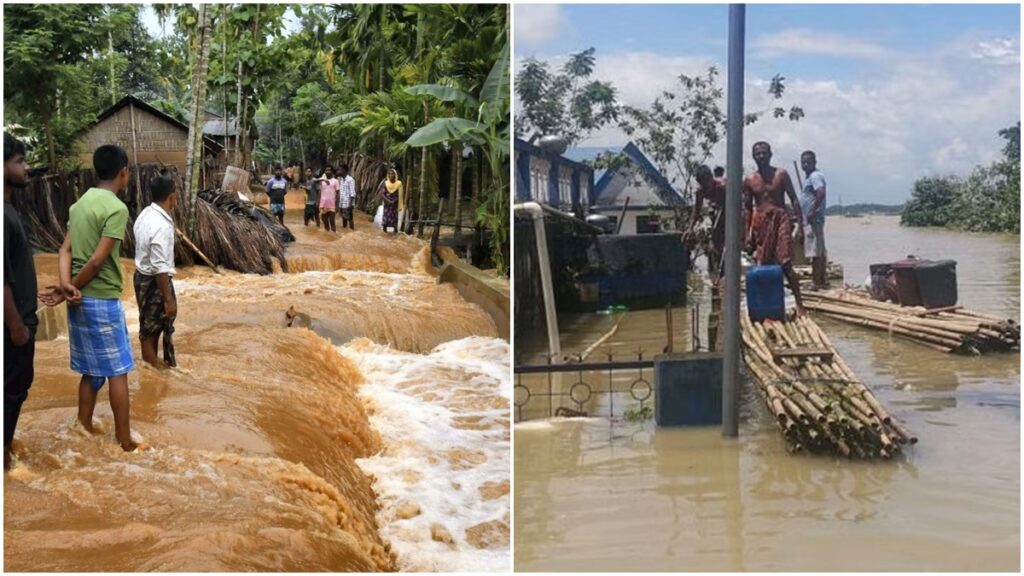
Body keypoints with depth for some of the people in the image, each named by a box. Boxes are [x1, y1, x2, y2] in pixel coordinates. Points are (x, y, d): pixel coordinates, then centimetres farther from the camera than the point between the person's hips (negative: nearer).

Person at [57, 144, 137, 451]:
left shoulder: (81, 203, 11)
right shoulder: (117, 208, -15)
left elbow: (66, 249, 3)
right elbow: (98, 260, -20)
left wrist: (66, 284, -10)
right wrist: (74, 289, -9)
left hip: (81, 301, 8)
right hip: (102, 300, -8)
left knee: (91, 371, 16)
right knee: (117, 371, 1)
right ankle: (125, 441, 7)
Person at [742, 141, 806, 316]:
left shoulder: (781, 174, 2)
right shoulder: (749, 180, 7)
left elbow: (794, 200, 2)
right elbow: (747, 208, 9)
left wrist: (800, 225, -6)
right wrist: (747, 234, 3)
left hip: (780, 220, -2)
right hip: (760, 223, 2)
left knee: (786, 265, -12)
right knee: (762, 267, 3)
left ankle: (799, 303, -10)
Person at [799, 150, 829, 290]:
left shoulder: (815, 176, -12)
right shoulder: (810, 177, 19)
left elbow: (821, 192, -27)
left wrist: (813, 212, -25)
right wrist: (801, 215, 20)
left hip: (813, 220, -11)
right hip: (809, 220, 11)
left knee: (815, 252, -9)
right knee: (820, 251, 13)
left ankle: (816, 282, -9)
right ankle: (822, 280, 19)